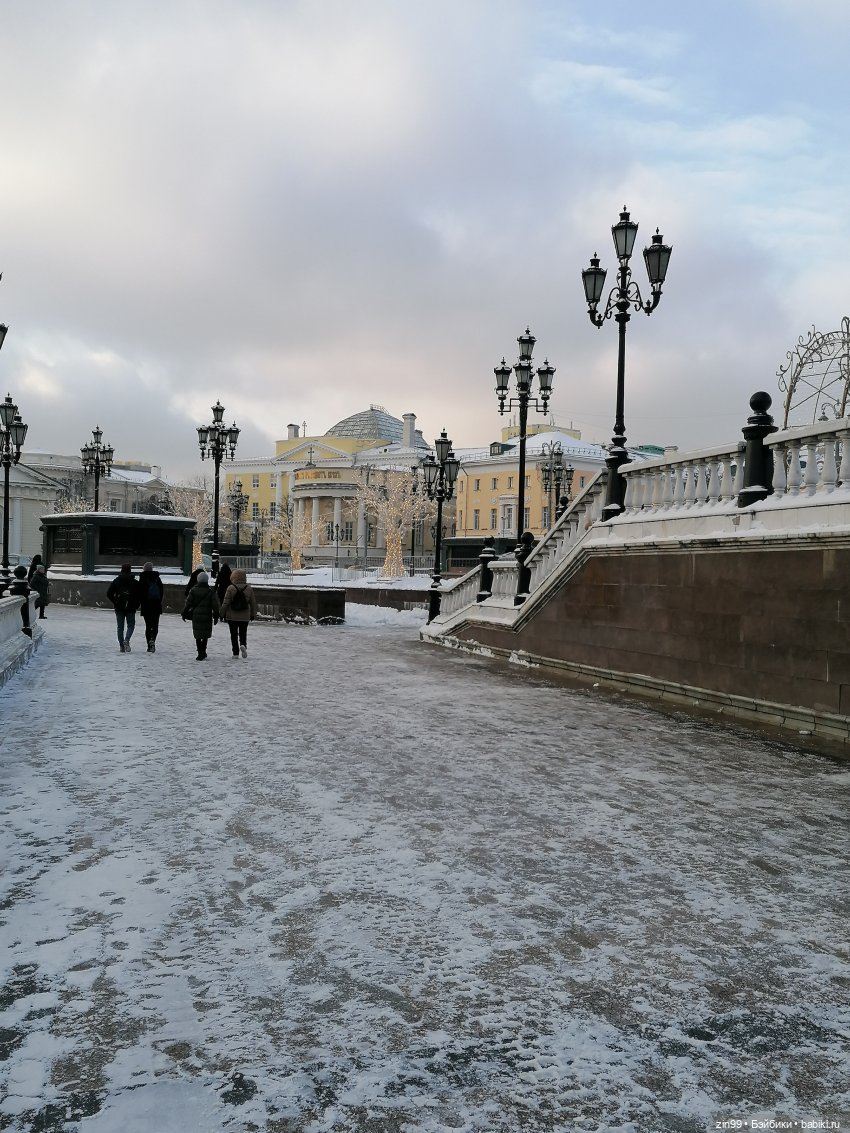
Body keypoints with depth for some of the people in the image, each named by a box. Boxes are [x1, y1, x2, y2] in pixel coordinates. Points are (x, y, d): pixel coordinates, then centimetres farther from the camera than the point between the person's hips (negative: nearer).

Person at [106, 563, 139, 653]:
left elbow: (109, 594, -1)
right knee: (130, 626, 9)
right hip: (131, 608, -1)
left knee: (120, 627, 9)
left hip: (119, 608, 1)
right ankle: (126, 640, -17)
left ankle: (122, 646, 7)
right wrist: (136, 606, 4)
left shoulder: (116, 581, 2)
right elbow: (139, 595, -6)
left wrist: (115, 602, 6)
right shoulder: (134, 582, -3)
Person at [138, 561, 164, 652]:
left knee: (148, 625, 6)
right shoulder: (157, 578, 3)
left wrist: (139, 603, 0)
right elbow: (162, 590, 6)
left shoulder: (142, 578, -5)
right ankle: (152, 639, -20)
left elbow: (140, 591, -8)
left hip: (146, 604, -1)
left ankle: (149, 646, 4)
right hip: (156, 604, 1)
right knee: (155, 624, 6)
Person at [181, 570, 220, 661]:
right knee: (205, 635, 10)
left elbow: (188, 603, 1)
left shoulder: (193, 590, -1)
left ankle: (201, 653, 4)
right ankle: (202, 653, 3)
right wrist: (216, 616, 6)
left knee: (198, 636, 8)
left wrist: (184, 614, 11)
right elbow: (215, 605, -3)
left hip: (196, 616, 1)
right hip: (207, 617, -1)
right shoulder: (211, 591, -3)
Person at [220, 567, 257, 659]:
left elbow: (225, 603, -8)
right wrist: (253, 614, 17)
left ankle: (235, 652, 6)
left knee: (234, 634, 8)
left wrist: (222, 614, 3)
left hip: (232, 617, -2)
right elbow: (253, 603, 6)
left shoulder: (230, 588, -10)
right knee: (243, 633, 14)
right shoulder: (249, 589, -1)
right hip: (245, 617, 2)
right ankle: (243, 645, -14)